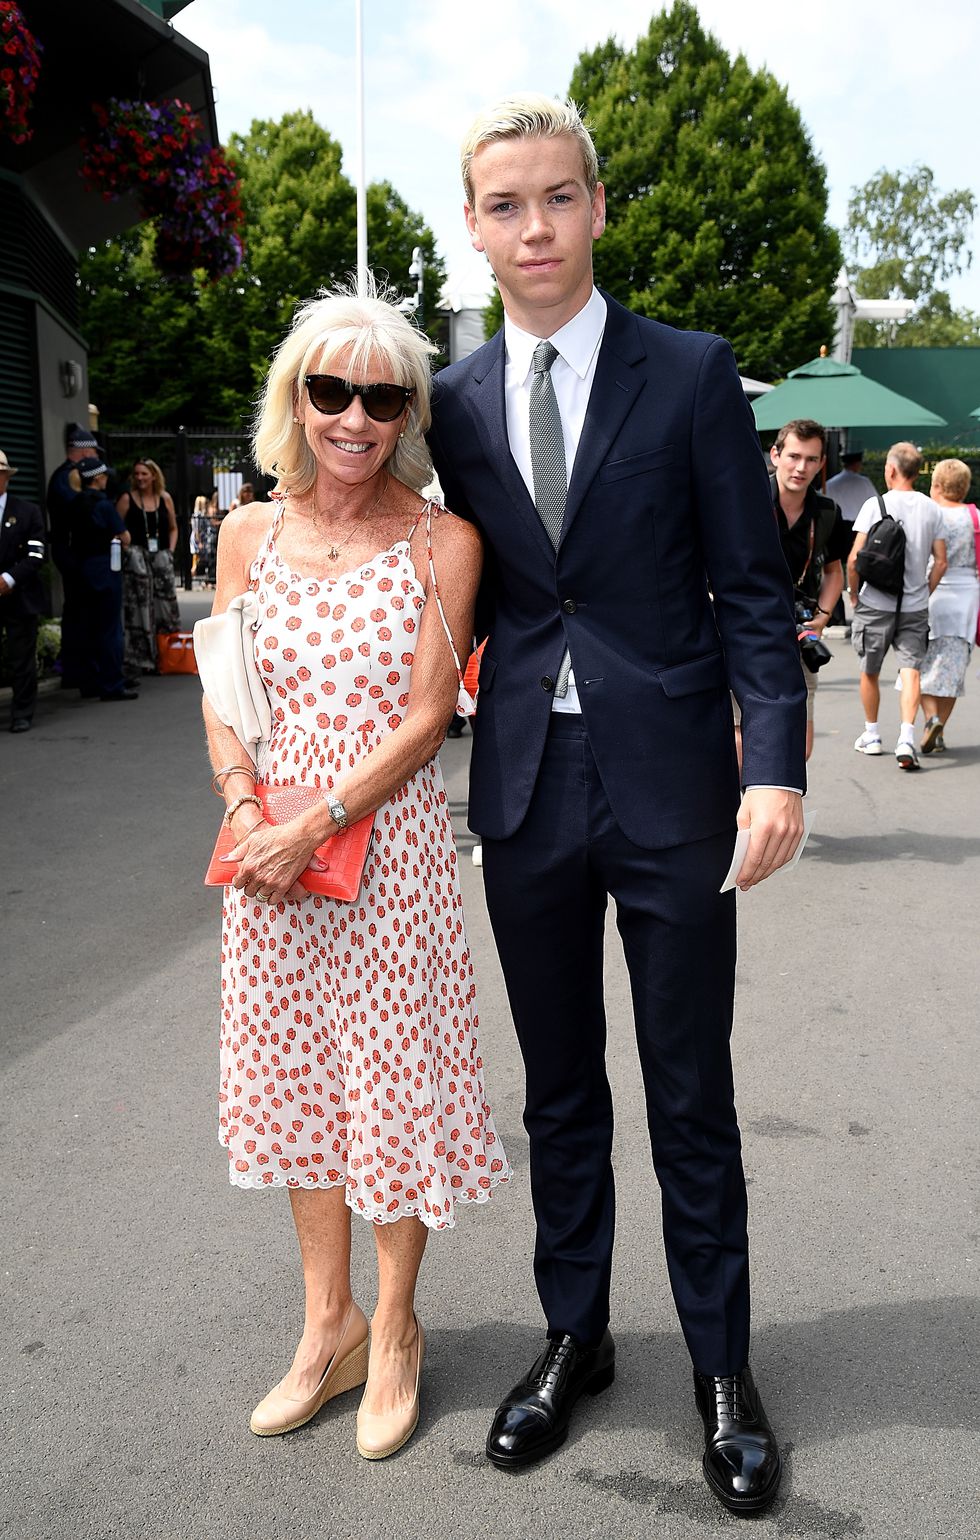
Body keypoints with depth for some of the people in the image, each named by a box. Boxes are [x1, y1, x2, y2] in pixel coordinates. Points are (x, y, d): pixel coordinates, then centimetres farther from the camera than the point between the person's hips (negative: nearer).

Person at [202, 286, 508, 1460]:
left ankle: (393, 1331, 29)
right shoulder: (250, 532, 5)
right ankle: (326, 1322, 33)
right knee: (296, 1074, 14)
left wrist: (316, 823, -17)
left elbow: (426, 715, -10)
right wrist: (246, 813, -10)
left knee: (393, 1076, 6)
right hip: (269, 843, 4)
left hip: (390, 836, -4)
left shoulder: (441, 542, -6)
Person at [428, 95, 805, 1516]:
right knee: (560, 1091, 15)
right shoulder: (457, 401, 7)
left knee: (691, 1096, 8)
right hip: (525, 791, 3)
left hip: (670, 789, -3)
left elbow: (752, 589, -4)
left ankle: (722, 1365, 27)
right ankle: (576, 1335, 34)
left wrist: (775, 765, -15)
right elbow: (461, 598, 11)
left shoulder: (692, 373, -1)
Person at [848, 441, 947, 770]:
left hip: (875, 604, -2)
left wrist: (854, 593, 3)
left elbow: (854, 558, -11)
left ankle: (871, 736, 26)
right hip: (915, 607, 2)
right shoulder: (931, 509, 4)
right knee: (910, 670, -1)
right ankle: (906, 739, -18)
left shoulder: (875, 505, -8)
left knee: (870, 672, 13)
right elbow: (941, 561, 4)